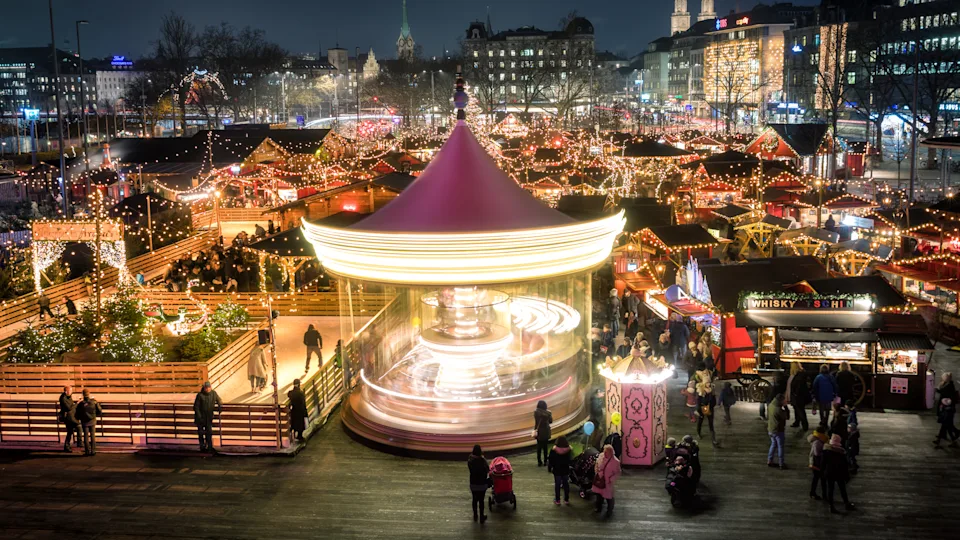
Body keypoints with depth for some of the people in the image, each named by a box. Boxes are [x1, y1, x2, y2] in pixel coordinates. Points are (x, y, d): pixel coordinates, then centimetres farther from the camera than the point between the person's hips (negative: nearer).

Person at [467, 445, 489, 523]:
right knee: (481, 500, 8)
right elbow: (488, 470, -9)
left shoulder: (470, 460, -10)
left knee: (475, 499, 18)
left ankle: (475, 516, 31)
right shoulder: (482, 460, -21)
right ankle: (481, 517, 17)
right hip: (482, 483, -3)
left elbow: (469, 469, 4)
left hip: (473, 483, 3)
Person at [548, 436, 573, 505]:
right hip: (566, 470, 2)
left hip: (557, 471, -2)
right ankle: (566, 500, 19)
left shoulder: (554, 451, -19)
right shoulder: (568, 450, -10)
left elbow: (550, 461, -12)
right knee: (566, 484, 13)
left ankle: (557, 500, 14)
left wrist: (549, 468, 1)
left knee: (557, 485, 8)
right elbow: (571, 460, 4)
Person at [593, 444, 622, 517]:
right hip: (599, 480, 5)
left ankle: (609, 511, 32)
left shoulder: (615, 461, -23)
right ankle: (599, 508, 45)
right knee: (599, 495, 23)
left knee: (608, 497, 8)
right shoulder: (601, 456, -9)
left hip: (608, 482, -5)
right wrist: (597, 471, -1)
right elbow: (597, 464, 11)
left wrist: (611, 480, -19)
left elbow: (617, 473, -13)